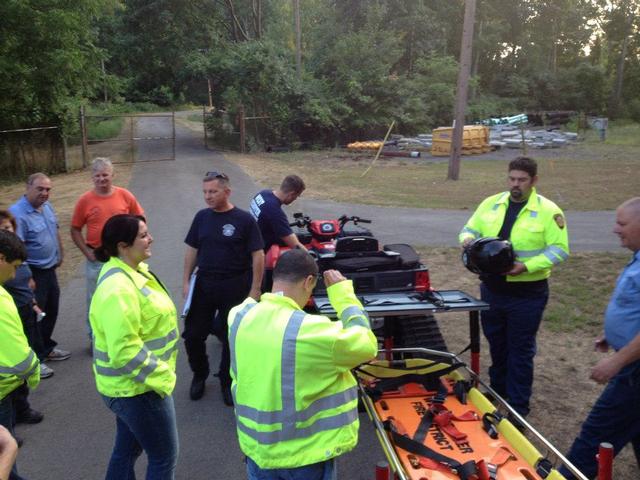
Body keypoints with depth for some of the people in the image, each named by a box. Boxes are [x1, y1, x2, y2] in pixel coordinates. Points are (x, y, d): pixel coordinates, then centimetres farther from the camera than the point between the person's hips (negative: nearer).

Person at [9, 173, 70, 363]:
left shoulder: (47, 206, 4)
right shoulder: (17, 213, -23)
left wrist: (60, 253, 18)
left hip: (50, 269, 9)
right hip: (33, 274, -9)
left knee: (51, 311, 20)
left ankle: (46, 348, 37)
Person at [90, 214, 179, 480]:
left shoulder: (131, 270, 4)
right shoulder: (119, 288, -28)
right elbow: (125, 351, -31)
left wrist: (157, 372, 20)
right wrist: (161, 378, -22)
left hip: (133, 383, 10)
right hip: (138, 387, -9)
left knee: (127, 449, 23)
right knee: (164, 457, 7)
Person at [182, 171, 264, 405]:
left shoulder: (244, 219, -10)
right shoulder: (202, 217, 3)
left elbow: (258, 256, -9)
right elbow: (192, 250, 10)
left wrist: (255, 289, -12)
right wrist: (186, 281, 6)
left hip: (235, 288, -3)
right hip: (204, 285, 4)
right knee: (193, 334, 7)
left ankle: (227, 381, 30)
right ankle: (199, 375, 33)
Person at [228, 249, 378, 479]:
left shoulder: (239, 317, -11)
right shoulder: (310, 331, -26)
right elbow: (366, 344, -12)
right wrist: (343, 293, -5)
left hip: (256, 447, 5)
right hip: (304, 454, -4)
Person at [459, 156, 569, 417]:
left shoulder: (548, 210, -9)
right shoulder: (491, 203, 4)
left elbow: (560, 249, -12)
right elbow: (470, 229, 12)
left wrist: (527, 266, -24)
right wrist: (467, 239, -13)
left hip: (527, 294, -4)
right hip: (491, 289, 5)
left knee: (521, 351, 6)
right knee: (496, 344, 20)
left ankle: (518, 409, 19)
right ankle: (497, 392, 40)